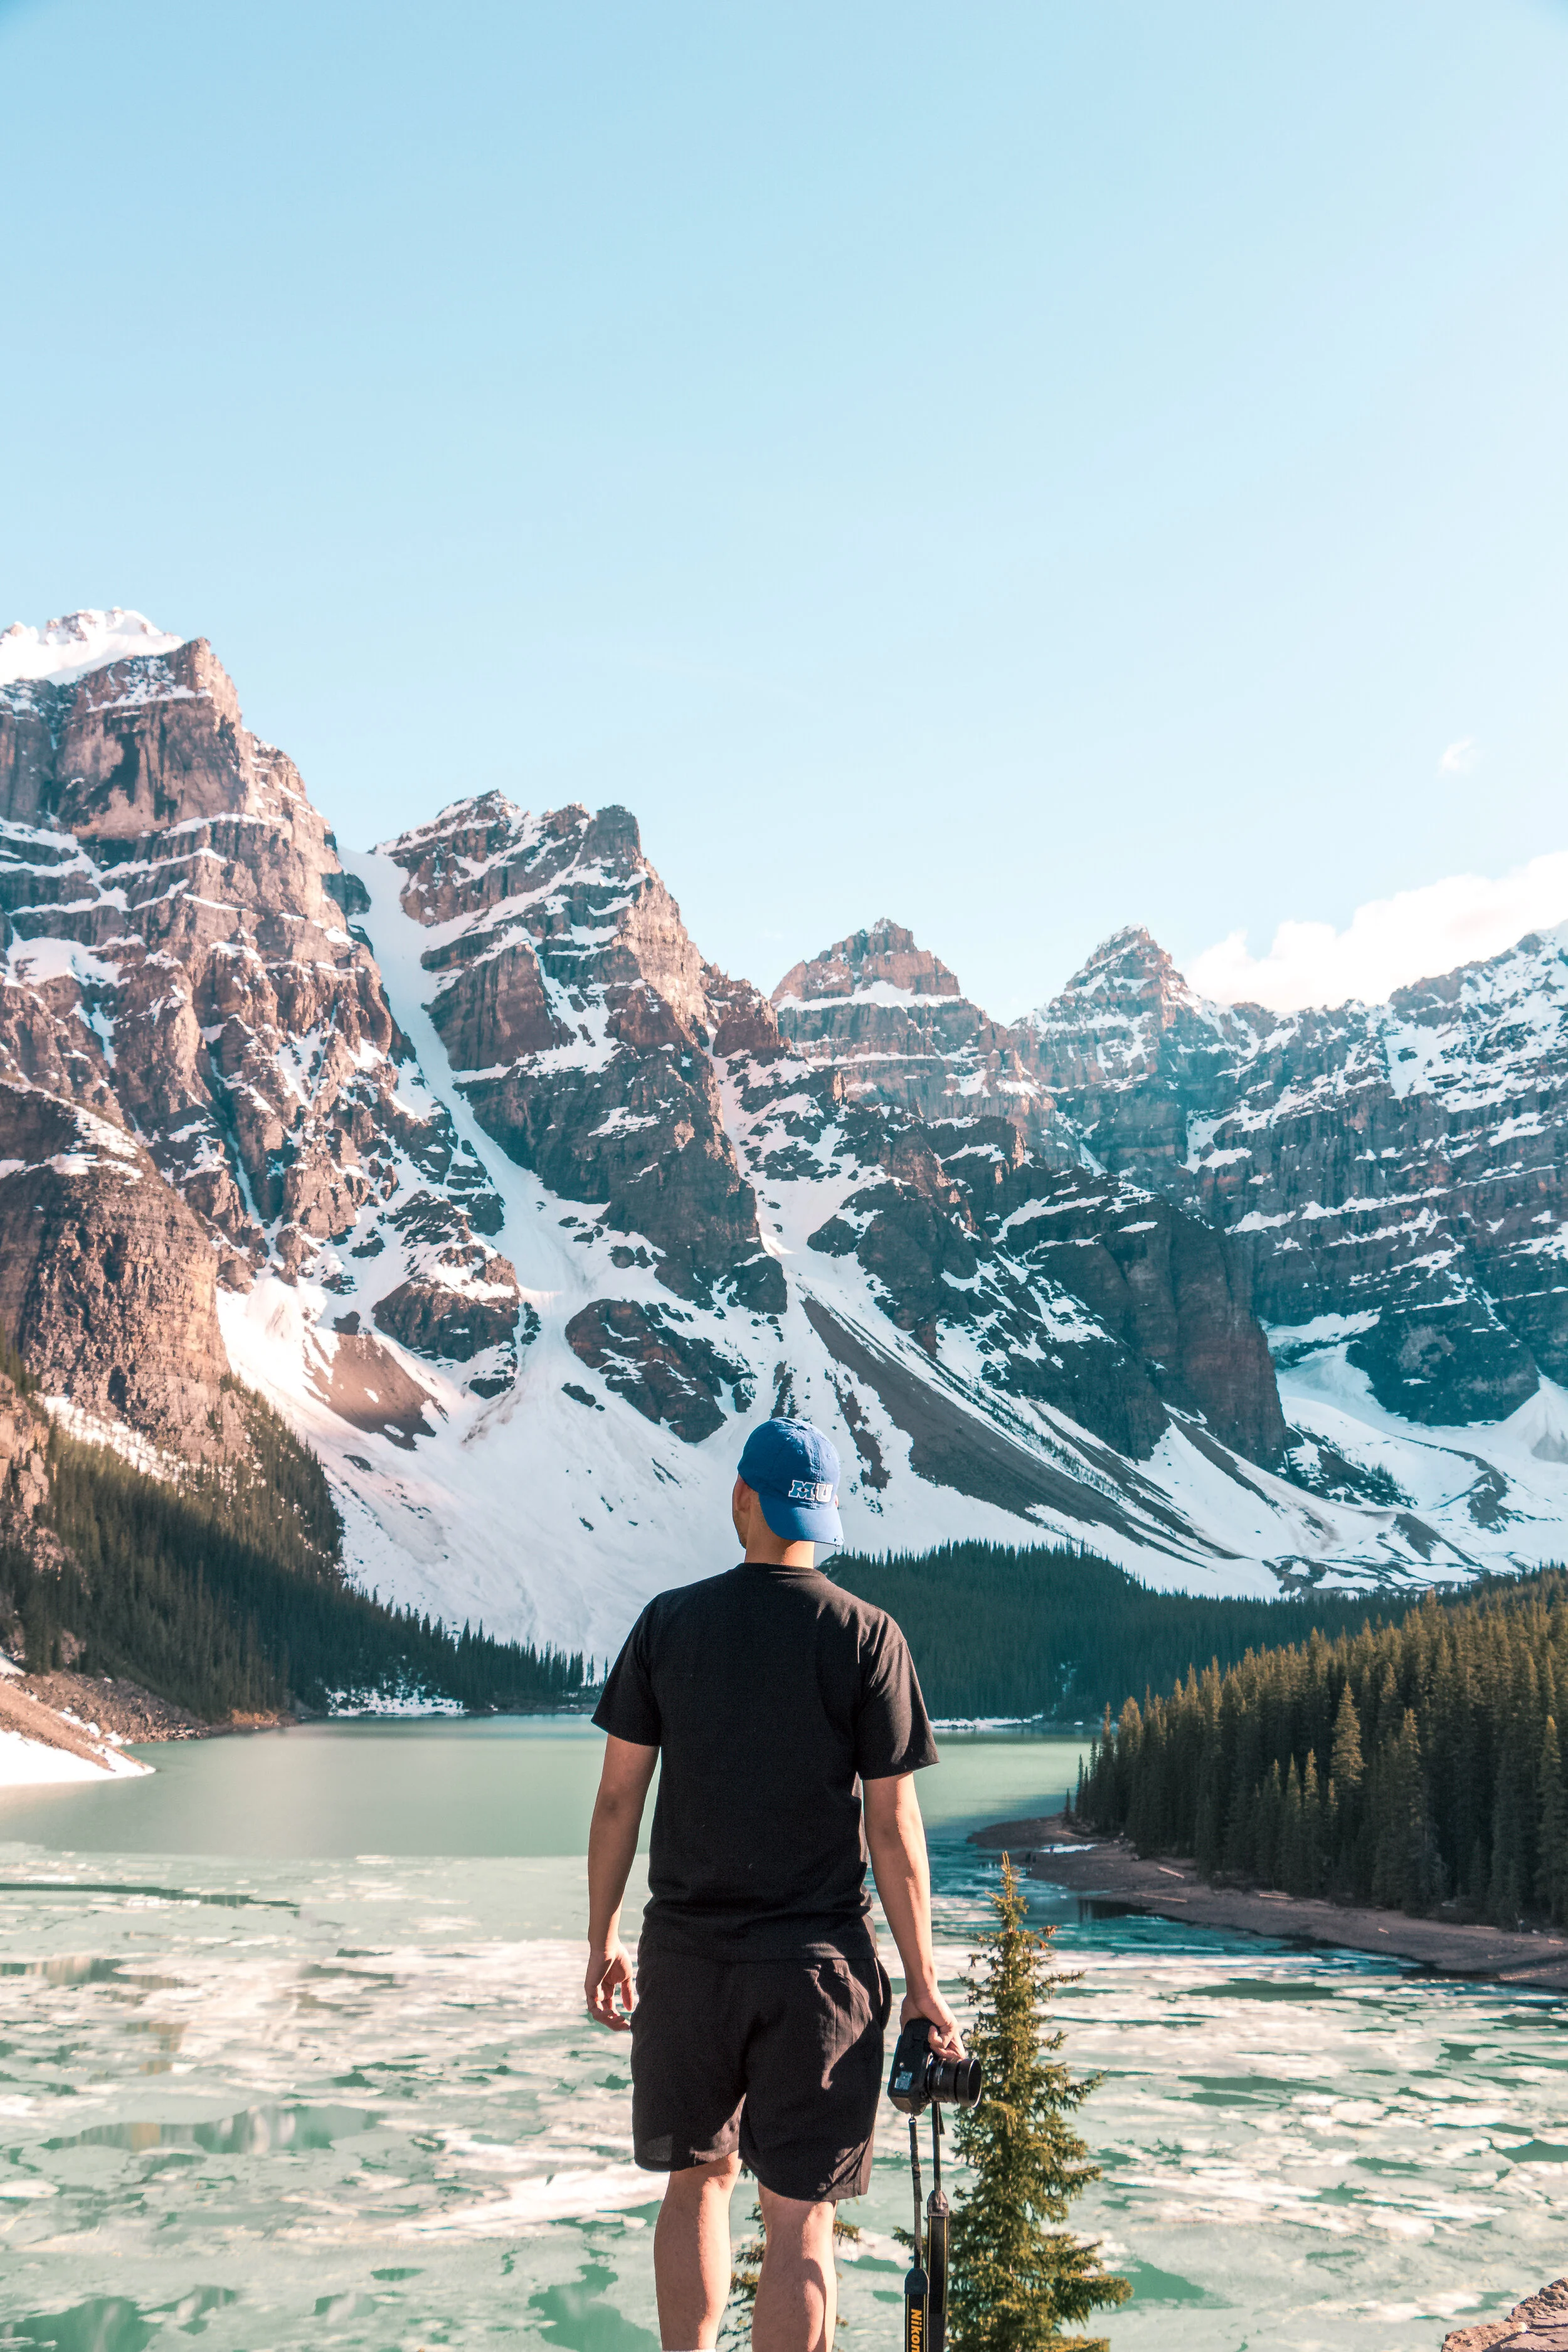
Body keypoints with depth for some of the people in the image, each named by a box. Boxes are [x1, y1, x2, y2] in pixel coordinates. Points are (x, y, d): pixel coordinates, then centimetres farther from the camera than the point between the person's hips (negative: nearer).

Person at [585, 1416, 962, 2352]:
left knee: (699, 2178, 19)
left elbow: (618, 1798, 1)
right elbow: (893, 1827, -7)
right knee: (800, 2212, 5)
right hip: (819, 1960, -2)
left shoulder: (669, 1621, 0)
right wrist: (922, 1982, 1)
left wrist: (603, 1941, 12)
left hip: (686, 1955, 2)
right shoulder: (867, 1634, -6)